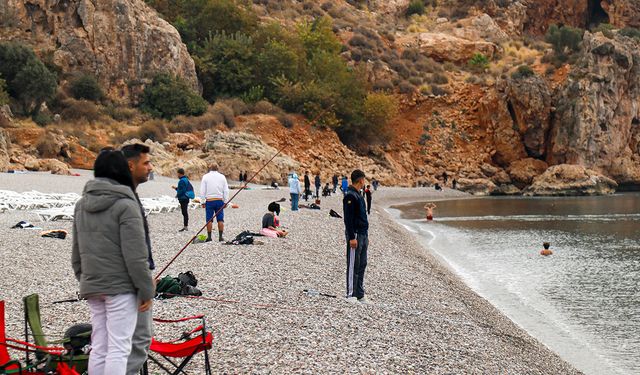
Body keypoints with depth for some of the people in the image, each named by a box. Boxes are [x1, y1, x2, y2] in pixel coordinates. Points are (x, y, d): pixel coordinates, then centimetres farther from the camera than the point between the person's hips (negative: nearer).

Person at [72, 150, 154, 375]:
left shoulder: (82, 204, 10)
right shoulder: (125, 205, -13)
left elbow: (76, 252, 16)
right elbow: (135, 255, -16)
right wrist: (147, 290, -9)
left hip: (92, 288, 7)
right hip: (121, 287, -7)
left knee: (99, 347, 12)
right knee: (118, 348, -5)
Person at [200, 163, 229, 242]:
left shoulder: (205, 177, 1)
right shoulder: (222, 177, 5)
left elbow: (202, 191, -1)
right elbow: (226, 190, 4)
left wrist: (203, 202, 4)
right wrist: (225, 202, 9)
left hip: (209, 201, -1)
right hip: (219, 200, 1)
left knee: (209, 220, 2)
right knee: (220, 219, 4)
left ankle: (209, 237, 1)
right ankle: (220, 236, 0)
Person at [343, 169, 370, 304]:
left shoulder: (358, 195, 17)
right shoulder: (350, 195, -14)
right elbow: (348, 219, -18)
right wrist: (352, 237, -22)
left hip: (363, 234, 10)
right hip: (355, 235, -10)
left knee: (362, 265, 11)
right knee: (353, 265, -5)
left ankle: (360, 294, 16)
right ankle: (351, 294, -1)